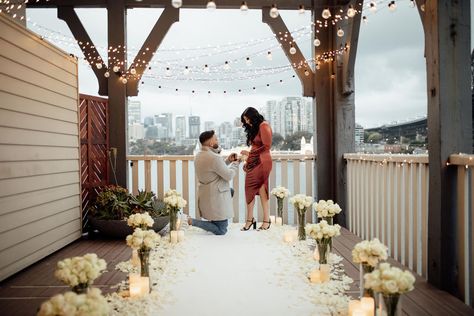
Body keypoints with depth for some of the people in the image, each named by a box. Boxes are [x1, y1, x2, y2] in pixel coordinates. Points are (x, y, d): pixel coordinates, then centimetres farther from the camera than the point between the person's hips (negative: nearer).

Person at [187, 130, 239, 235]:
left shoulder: (198, 155, 5)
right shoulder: (214, 157, -23)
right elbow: (229, 175, -15)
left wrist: (228, 161, 11)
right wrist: (235, 164, 3)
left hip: (205, 194, 9)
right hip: (216, 197, -9)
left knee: (231, 191, 34)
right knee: (221, 231, 2)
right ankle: (193, 222, -6)